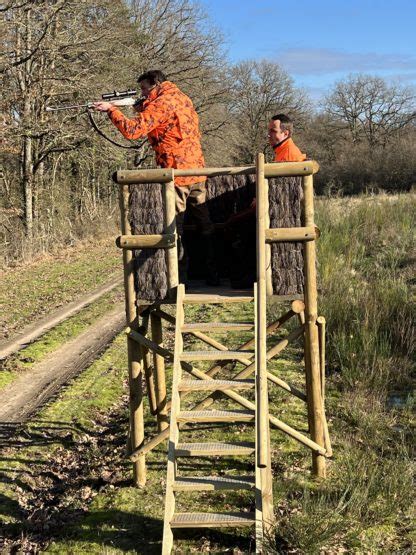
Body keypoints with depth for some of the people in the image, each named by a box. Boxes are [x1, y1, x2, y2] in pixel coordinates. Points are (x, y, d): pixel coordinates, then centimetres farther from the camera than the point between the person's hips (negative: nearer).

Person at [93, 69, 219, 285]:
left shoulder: (162, 102, -11)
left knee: (174, 227, 1)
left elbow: (133, 130, -17)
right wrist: (143, 110, 10)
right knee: (204, 225, 13)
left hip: (176, 173, -8)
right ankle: (213, 275, 20)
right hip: (197, 170, 8)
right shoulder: (183, 98, 16)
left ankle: (179, 279, 4)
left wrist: (111, 109, -5)